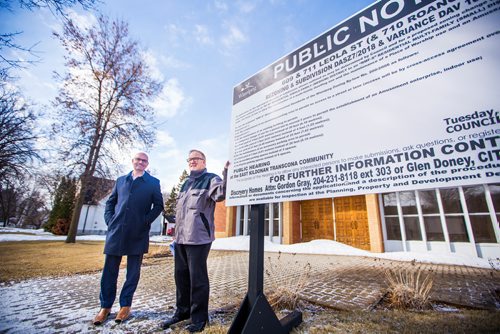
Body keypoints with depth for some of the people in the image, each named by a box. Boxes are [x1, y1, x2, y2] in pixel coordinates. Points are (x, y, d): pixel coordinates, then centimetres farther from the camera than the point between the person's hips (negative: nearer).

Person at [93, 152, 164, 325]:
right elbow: (110, 202, 17)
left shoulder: (153, 182, 3)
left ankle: (125, 305, 24)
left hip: (138, 233, -2)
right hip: (116, 231, 3)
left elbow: (158, 205, 1)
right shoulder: (121, 180, 14)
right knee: (109, 270, 9)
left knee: (133, 271, 7)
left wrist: (146, 221, -9)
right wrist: (109, 220, 4)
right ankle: (105, 306, 26)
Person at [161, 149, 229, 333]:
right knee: (181, 275, 17)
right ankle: (182, 311, 34)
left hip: (198, 237, -8)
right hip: (180, 237, 8)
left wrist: (226, 173, -40)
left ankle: (199, 317, 17)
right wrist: (176, 222, 18)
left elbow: (221, 194, -27)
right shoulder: (186, 183, 19)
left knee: (197, 277, 0)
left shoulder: (211, 179, -5)